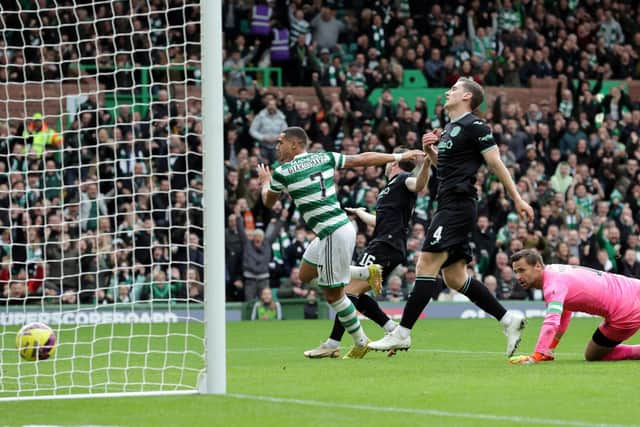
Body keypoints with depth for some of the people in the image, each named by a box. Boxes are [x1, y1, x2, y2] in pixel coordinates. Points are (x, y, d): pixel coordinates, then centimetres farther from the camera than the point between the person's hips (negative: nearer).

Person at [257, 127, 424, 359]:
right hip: (328, 233, 9)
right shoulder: (324, 158, 7)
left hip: (334, 234, -9)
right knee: (306, 275, 22)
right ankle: (367, 272, 22)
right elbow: (363, 159, 8)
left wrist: (265, 181, 32)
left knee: (333, 294, 2)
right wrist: (400, 156, 15)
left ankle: (361, 343, 11)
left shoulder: (282, 173, -9)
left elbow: (268, 202, 11)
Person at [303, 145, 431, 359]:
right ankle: (394, 330, 2)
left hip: (384, 245, -10)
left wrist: (426, 163, -46)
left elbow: (418, 185, -27)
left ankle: (333, 344, -19)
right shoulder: (391, 186, 28)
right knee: (355, 294, 9)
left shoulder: (402, 179, -1)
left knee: (351, 290, -15)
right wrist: (358, 212, 59)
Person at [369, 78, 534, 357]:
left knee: (426, 265, -14)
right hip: (448, 205, 10)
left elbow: (496, 164, -8)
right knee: (454, 277, 8)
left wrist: (517, 199, -9)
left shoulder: (474, 126, -7)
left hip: (458, 205, -10)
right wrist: (429, 148, 14)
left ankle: (402, 333, -15)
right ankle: (508, 319, 12)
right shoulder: (449, 129, 20)